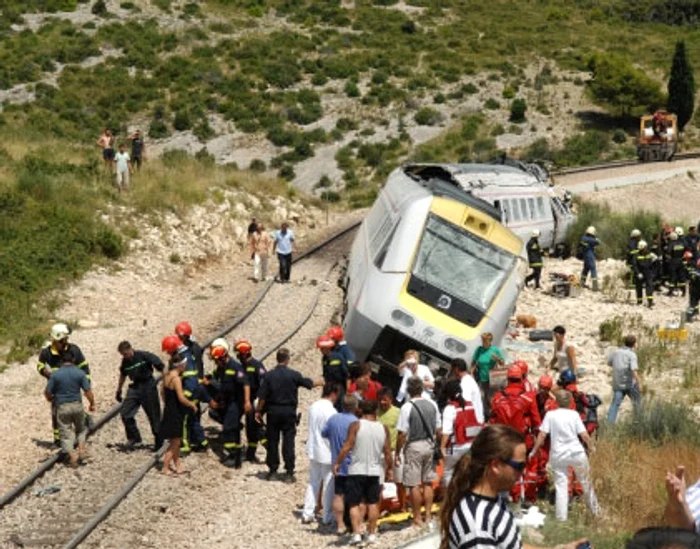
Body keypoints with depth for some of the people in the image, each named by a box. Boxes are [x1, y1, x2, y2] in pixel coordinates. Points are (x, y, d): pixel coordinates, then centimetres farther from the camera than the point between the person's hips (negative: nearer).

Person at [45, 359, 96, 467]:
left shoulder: (55, 375, -5)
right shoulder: (80, 373, -3)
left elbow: (47, 392, -3)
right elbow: (88, 391, -5)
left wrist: (51, 400, 19)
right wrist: (92, 404, 10)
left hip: (62, 407, -2)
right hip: (77, 405, 2)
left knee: (66, 432, 3)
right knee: (81, 429, 23)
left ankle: (72, 454, -12)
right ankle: (81, 449, 9)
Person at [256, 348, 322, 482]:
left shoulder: (269, 375, -7)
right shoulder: (294, 375, -7)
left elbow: (262, 396, -6)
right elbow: (309, 384, 8)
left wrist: (258, 411, 6)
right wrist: (320, 383, 28)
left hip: (273, 411, 1)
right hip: (289, 412, -1)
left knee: (272, 441, 10)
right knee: (288, 442, 3)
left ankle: (272, 471, 15)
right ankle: (289, 472, 1)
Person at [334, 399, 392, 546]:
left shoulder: (356, 426, -8)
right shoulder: (383, 429, 1)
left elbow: (347, 446, -12)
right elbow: (387, 452, 3)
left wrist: (337, 463, -2)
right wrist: (389, 469, 16)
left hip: (356, 471, -3)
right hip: (375, 471, 3)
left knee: (354, 504, 2)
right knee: (372, 503, 14)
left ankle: (356, 534, -9)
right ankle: (371, 534, 18)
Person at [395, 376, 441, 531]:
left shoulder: (407, 407, -14)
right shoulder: (432, 405, 2)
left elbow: (402, 434, -15)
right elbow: (438, 430, 7)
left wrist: (397, 453, -6)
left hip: (413, 447, -5)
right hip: (429, 445, 5)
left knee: (414, 485, 2)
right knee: (428, 482, 13)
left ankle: (417, 519, 6)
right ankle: (428, 516, 14)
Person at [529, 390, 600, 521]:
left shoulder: (550, 415, -2)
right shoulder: (574, 414, -3)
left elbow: (542, 435, -5)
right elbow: (584, 435, -6)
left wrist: (534, 451, 4)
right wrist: (591, 447, 12)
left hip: (558, 455, 0)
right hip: (577, 453, 0)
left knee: (561, 485, 4)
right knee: (586, 482, 18)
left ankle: (561, 516, -1)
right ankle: (595, 510, 32)